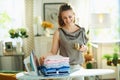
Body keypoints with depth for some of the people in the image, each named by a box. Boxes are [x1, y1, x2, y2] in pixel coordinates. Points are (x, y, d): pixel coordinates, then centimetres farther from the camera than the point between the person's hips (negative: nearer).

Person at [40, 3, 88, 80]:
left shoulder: (81, 31, 2)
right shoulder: (59, 32, -6)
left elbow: (85, 48, 16)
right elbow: (53, 52, -5)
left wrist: (84, 48, -7)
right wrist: (45, 57, -24)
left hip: (78, 67, 3)